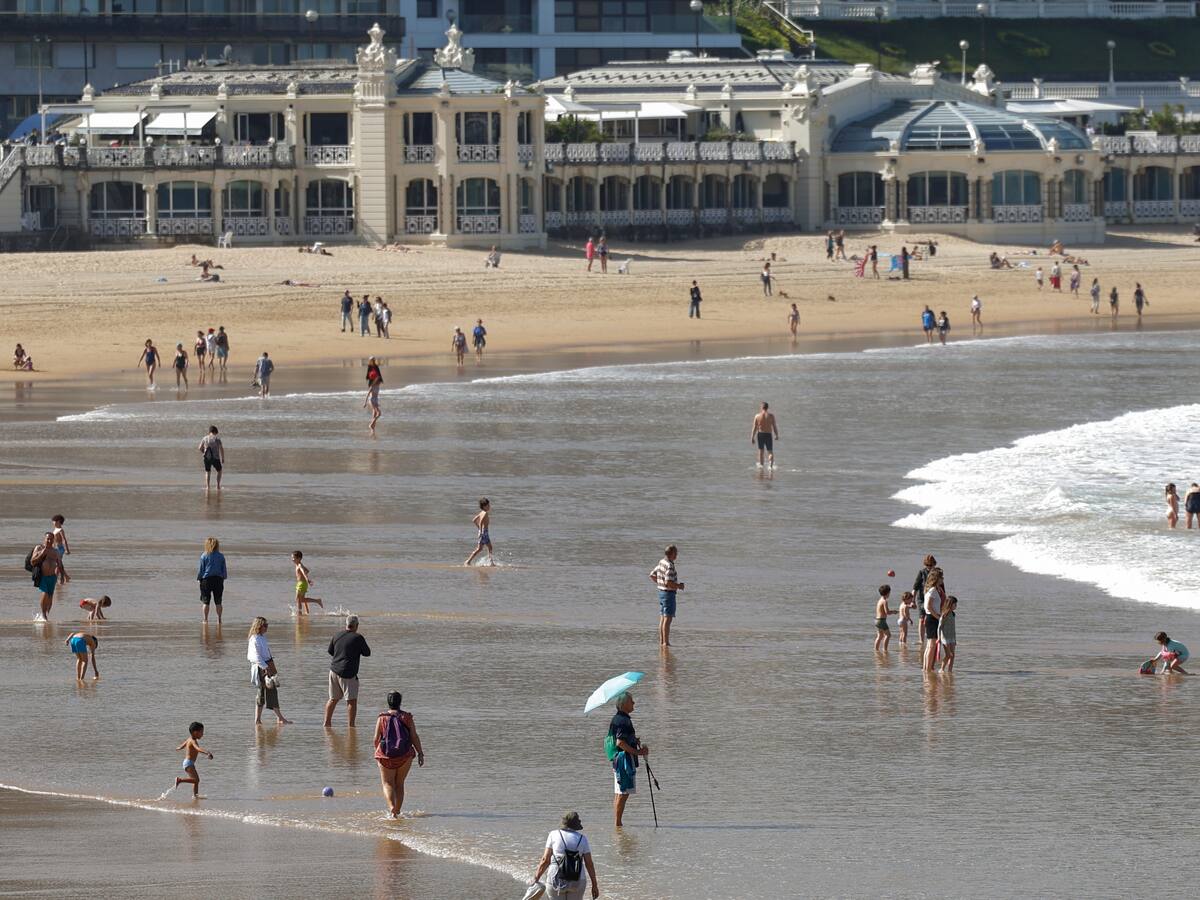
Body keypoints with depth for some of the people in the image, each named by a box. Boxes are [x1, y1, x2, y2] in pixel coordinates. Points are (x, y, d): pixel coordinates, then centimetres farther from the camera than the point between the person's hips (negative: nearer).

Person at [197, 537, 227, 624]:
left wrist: (199, 578, 8)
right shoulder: (221, 556, 0)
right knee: (218, 602, 8)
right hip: (218, 580, 2)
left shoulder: (204, 556, -7)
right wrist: (224, 577, 20)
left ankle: (205, 619, 2)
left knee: (205, 601, 4)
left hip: (206, 579, -2)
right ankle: (219, 619, 8)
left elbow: (201, 569, -3)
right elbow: (224, 570, 6)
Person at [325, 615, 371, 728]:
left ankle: (326, 723, 21)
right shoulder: (358, 638, -10)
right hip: (348, 673, -6)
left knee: (333, 699, 17)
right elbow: (367, 653, 0)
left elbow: (330, 652, 19)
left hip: (334, 671, 6)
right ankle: (350, 726, -4)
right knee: (352, 700, 0)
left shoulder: (336, 637, 6)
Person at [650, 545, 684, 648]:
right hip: (668, 593, -9)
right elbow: (668, 582, -27)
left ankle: (661, 641, 16)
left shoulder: (661, 563, 8)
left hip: (661, 592, 9)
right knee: (667, 619, -7)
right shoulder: (669, 566, -20)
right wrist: (679, 586, -12)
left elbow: (652, 575, 18)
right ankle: (666, 642, -7)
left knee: (662, 619, 13)